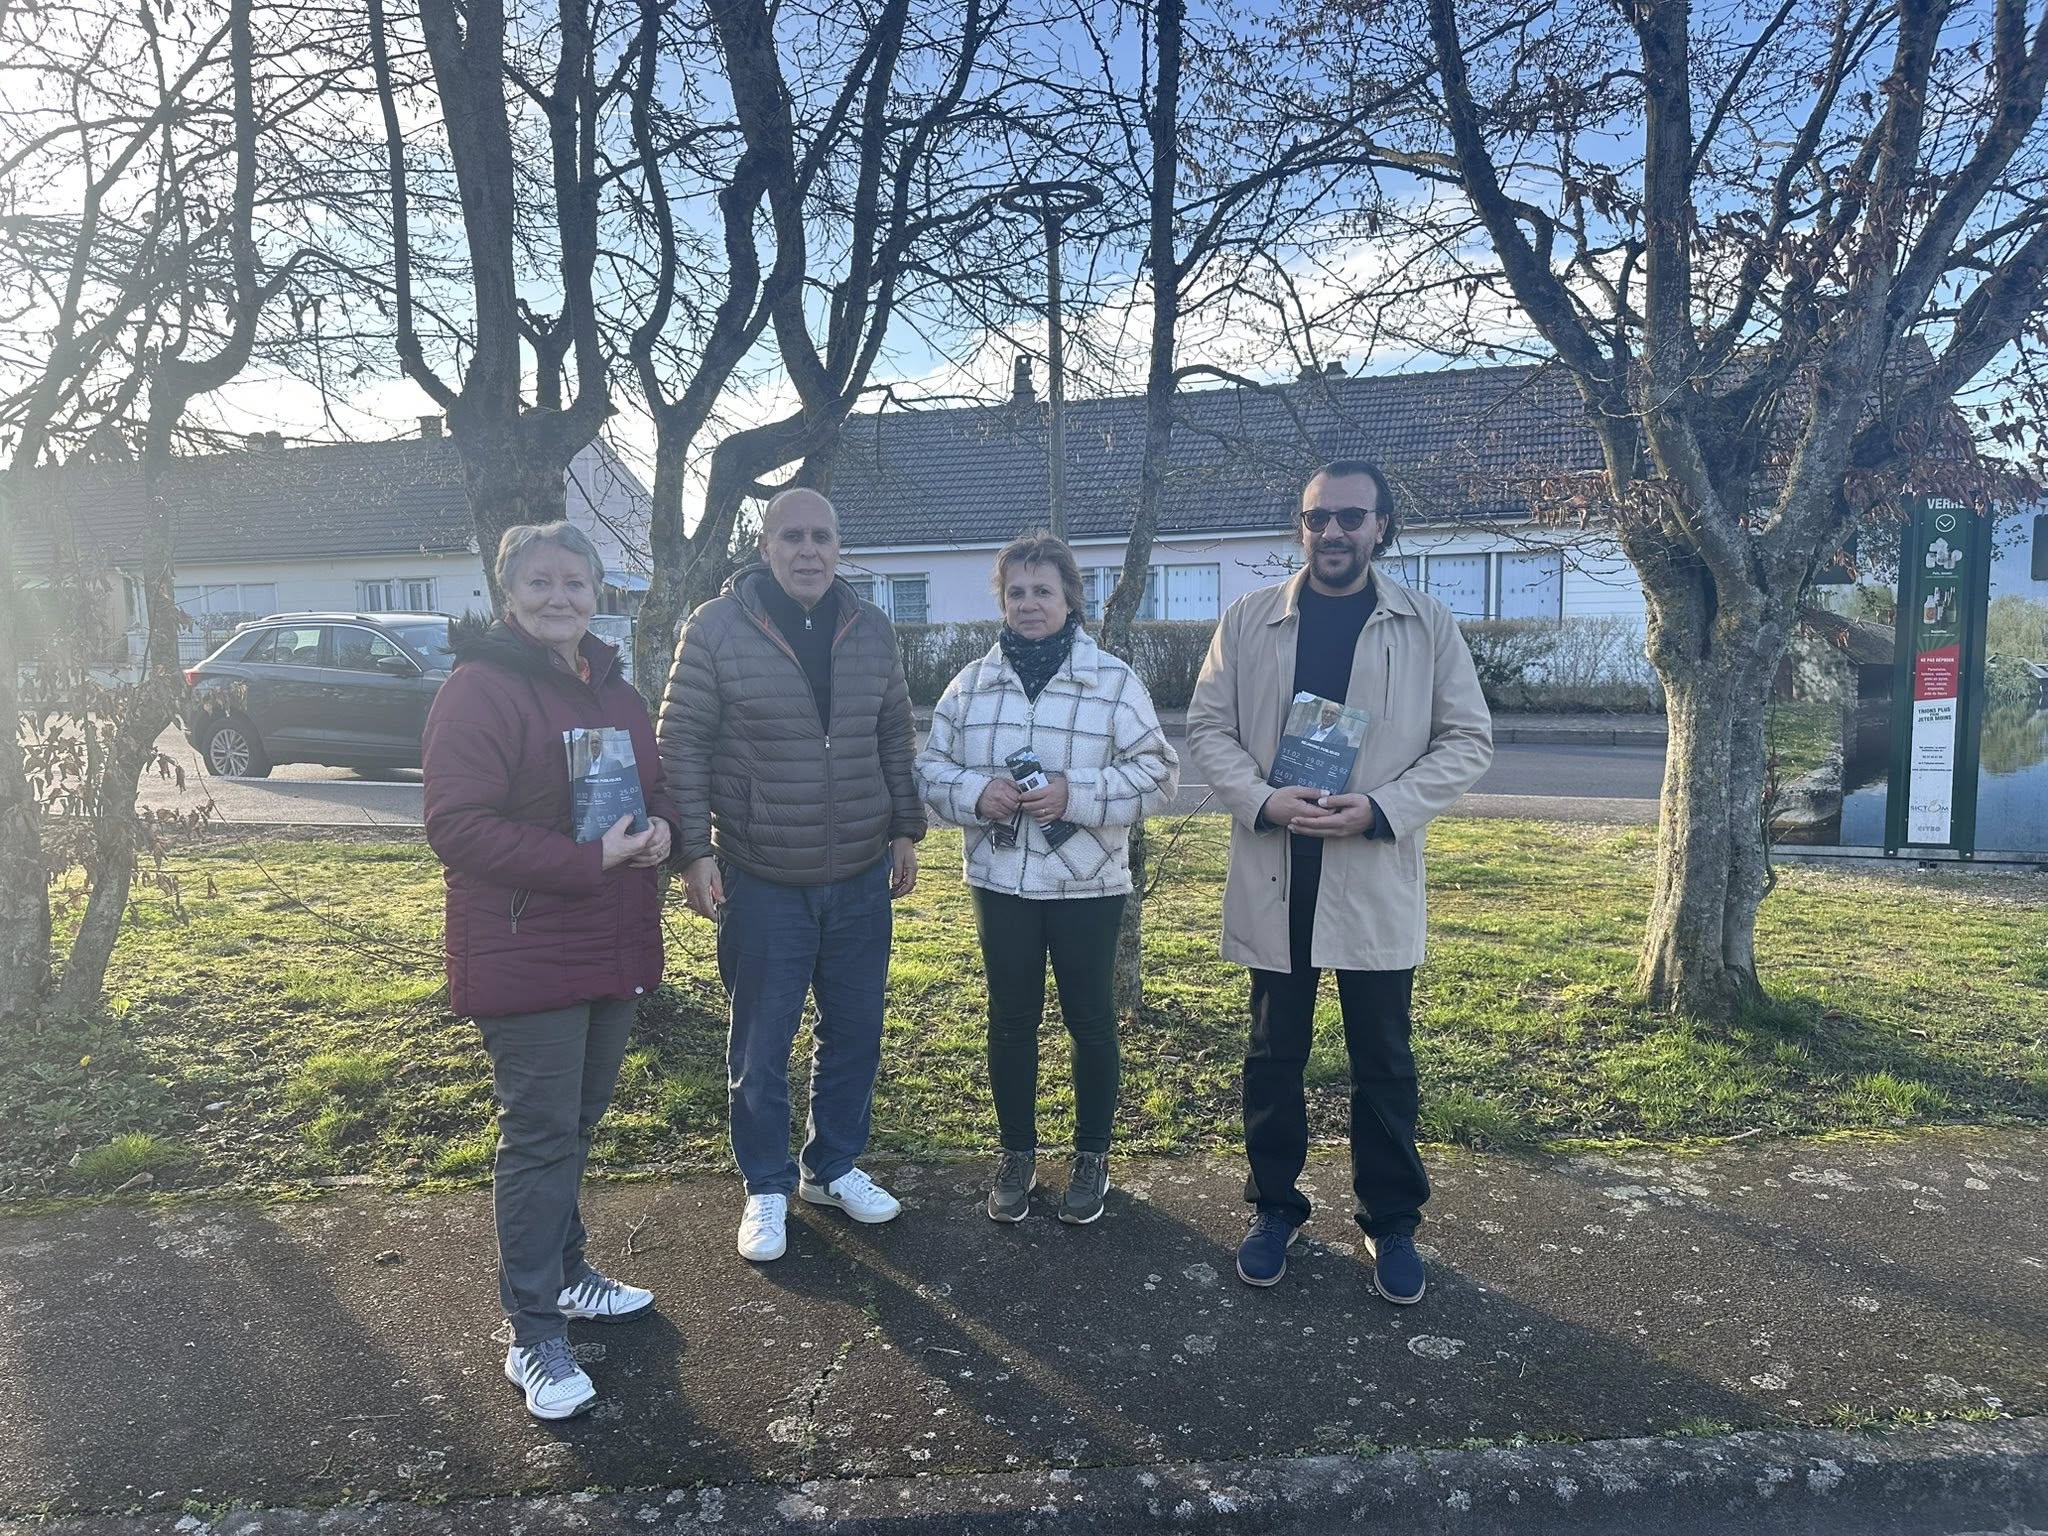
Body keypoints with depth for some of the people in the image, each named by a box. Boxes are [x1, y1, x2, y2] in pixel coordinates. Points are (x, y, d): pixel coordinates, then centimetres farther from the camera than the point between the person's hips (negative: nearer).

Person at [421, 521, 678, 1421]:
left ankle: (563, 1271, 38)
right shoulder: (479, 690, -13)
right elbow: (457, 826, -20)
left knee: (576, 1126, 20)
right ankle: (534, 1337, 11)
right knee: (540, 1138, -1)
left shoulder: (614, 690, 12)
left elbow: (655, 787, 20)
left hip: (613, 949, 8)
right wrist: (587, 859, -24)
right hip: (523, 956, -7)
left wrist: (659, 829, -4)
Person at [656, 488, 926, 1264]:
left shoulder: (871, 629, 4)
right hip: (761, 880, -4)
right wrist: (695, 851, -12)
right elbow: (683, 744, -8)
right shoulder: (715, 629, -9)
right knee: (761, 1046, 8)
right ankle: (766, 1188, 27)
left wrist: (905, 830, 10)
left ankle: (834, 1167, 34)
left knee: (854, 1033, 14)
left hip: (861, 877, 4)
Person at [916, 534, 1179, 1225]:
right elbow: (931, 766, 7)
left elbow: (1157, 773, -7)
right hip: (1000, 879, 2)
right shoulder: (972, 682, 4)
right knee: (1011, 1019, 12)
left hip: (1087, 883, -2)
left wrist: (1075, 793, -19)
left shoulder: (1114, 680, -5)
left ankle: (1092, 1154, 29)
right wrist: (976, 793, -14)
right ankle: (1017, 1153, 30)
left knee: (1090, 1019, 10)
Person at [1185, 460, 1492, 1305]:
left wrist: (1382, 809, -14)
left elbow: (1468, 739, 0)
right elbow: (1208, 726, 3)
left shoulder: (1427, 624, 1)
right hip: (1274, 875, 1)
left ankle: (1391, 1223, 28)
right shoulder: (1248, 619, 3)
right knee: (1273, 1055, 12)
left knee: (1383, 1062, 11)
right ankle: (1274, 1207, 30)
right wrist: (1262, 800, -15)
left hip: (1376, 877, 0)